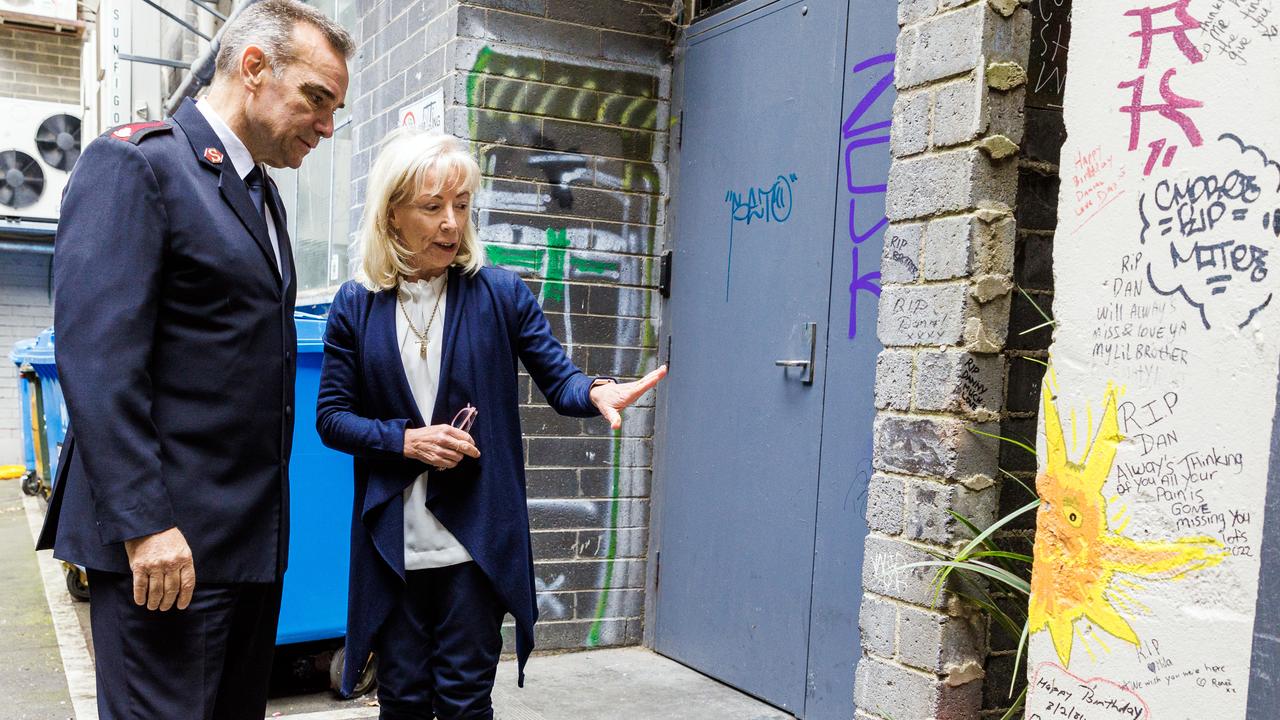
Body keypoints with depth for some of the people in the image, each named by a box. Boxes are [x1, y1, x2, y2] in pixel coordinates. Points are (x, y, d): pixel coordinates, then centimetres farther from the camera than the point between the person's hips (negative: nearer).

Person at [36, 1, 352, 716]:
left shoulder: (263, 195, 16)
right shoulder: (135, 162, -9)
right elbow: (97, 357, -18)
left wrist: (269, 513, 13)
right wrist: (142, 524, -22)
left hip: (255, 537, 9)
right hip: (167, 540, -8)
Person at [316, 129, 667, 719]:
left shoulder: (500, 293, -1)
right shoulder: (356, 306, 1)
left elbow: (557, 378, -3)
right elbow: (330, 417, 2)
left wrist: (595, 393, -26)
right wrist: (406, 439, -14)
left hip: (477, 537, -1)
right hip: (392, 542, 1)